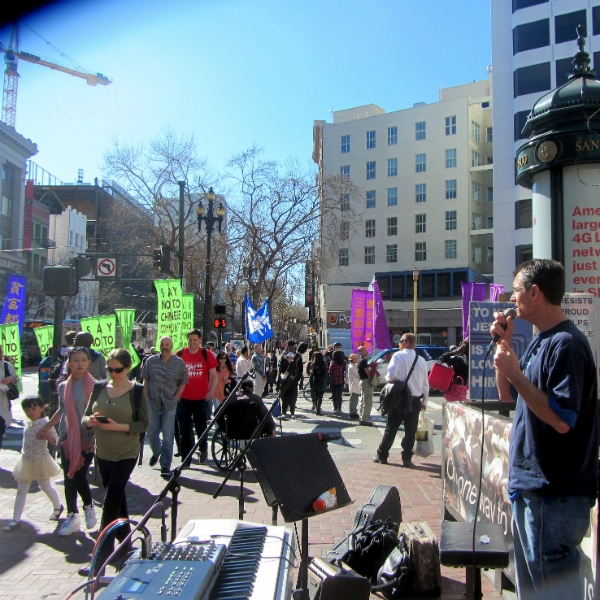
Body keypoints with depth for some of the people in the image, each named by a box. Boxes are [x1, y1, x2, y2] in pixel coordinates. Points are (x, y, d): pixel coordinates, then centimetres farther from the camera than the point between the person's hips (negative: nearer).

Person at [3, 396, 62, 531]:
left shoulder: (46, 423, -16)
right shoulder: (27, 423, 4)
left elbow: (55, 440, -23)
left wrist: (47, 436, -40)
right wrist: (24, 452, 8)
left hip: (40, 461, -6)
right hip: (26, 461, 6)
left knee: (46, 487, 7)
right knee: (21, 491, 8)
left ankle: (57, 507, 30)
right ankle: (16, 519, 14)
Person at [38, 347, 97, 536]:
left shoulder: (95, 385, -7)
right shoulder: (63, 387, 5)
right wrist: (46, 427, 22)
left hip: (87, 438, -4)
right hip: (67, 437, 4)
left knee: (79, 476, -6)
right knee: (69, 478, 7)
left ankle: (88, 506, 22)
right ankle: (72, 516, 20)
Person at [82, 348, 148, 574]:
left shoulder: (137, 391, -9)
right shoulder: (100, 388, 3)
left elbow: (144, 424, -10)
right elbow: (85, 416, 5)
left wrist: (119, 426, -24)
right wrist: (91, 421, -18)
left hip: (126, 453, -5)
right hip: (103, 452, 5)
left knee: (111, 502, -6)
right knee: (117, 498, 18)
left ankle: (101, 557, 0)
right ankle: (125, 541, 36)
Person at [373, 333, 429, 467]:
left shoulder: (398, 356, -8)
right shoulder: (421, 360, 7)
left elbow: (391, 374, -23)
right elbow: (425, 383, 9)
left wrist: (388, 379, -1)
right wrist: (424, 401, 17)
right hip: (415, 400, 3)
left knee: (391, 429, 7)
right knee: (410, 431, 8)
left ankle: (382, 456, 15)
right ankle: (407, 459, 9)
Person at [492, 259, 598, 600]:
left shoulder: (566, 344, -20)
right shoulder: (540, 342, 11)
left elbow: (562, 420, -27)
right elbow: (508, 395, 16)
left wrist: (515, 372, -24)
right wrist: (504, 344, 6)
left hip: (555, 495, -10)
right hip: (530, 487, 10)